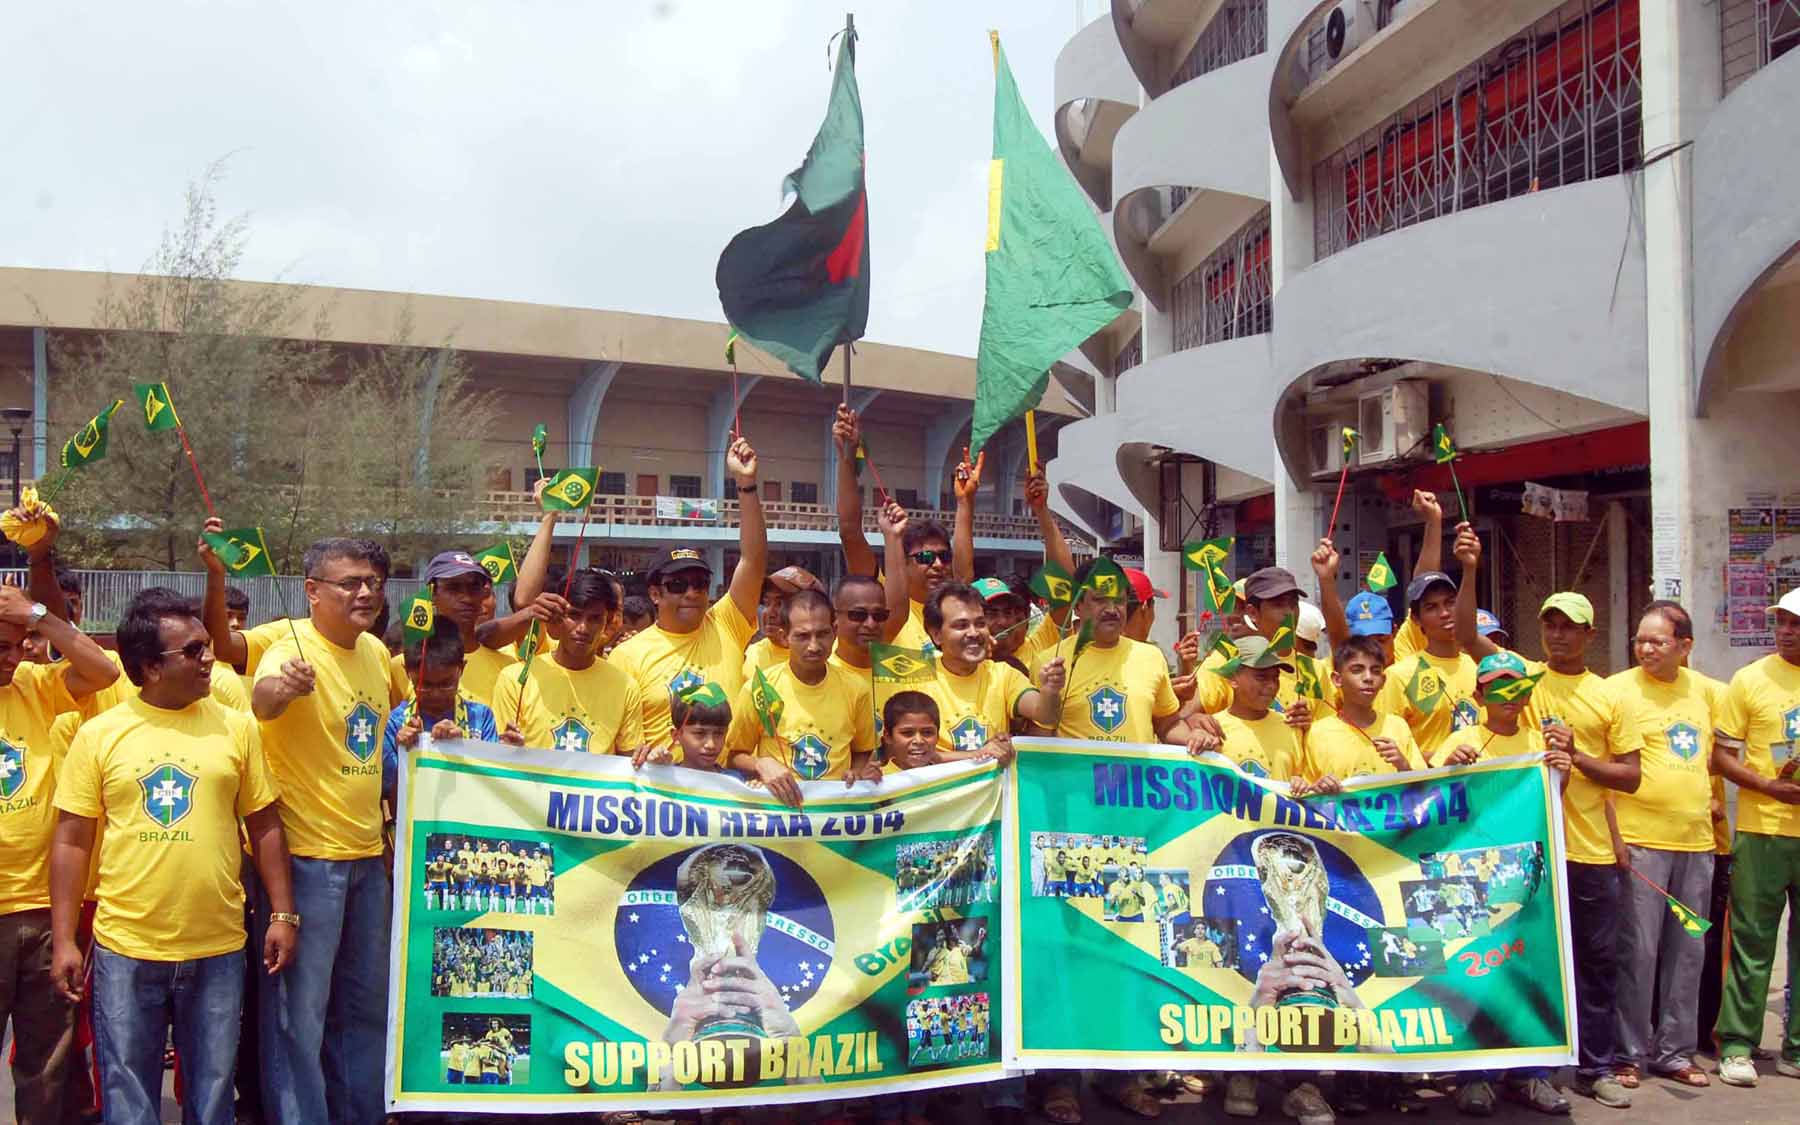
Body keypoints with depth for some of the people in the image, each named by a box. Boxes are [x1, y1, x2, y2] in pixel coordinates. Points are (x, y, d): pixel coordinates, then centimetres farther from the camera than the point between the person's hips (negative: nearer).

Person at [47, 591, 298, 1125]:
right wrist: (63, 940, -1)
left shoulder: (236, 728, 2)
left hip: (218, 949, 1)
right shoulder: (99, 734, 0)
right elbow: (71, 841, 2)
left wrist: (283, 914, 1)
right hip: (125, 950, -1)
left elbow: (264, 827, 5)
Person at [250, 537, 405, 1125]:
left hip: (367, 855, 8)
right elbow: (261, 701, -39)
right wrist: (279, 687, -60)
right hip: (305, 856, -8)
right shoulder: (293, 650, -16)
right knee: (300, 1013, 0)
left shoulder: (375, 651, 6)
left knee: (367, 1006, 19)